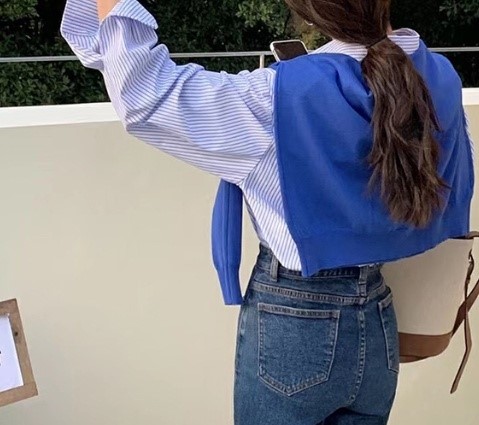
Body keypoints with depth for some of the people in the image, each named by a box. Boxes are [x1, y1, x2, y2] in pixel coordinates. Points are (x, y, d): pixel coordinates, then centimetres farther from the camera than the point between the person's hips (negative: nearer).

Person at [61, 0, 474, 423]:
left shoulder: (284, 95, -23)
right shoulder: (441, 80, -5)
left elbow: (145, 90, -17)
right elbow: (454, 187, 10)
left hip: (292, 328, -5)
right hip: (379, 326, 5)